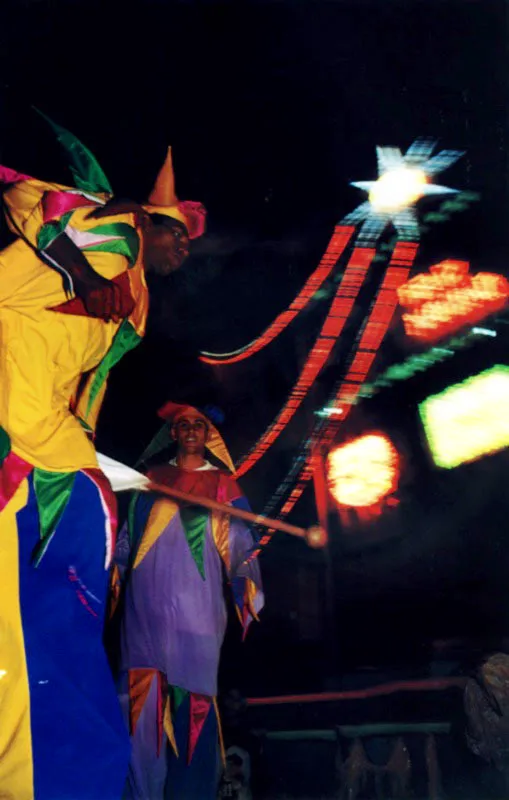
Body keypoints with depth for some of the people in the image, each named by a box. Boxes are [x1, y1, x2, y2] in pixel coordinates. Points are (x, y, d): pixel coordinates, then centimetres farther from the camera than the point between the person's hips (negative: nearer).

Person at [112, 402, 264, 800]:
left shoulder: (222, 484, 11)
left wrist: (247, 588, -6)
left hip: (197, 603, -1)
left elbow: (241, 542, 5)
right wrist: (114, 575, 6)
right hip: (147, 603, 1)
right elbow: (128, 534, 15)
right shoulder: (152, 479, 17)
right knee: (143, 698, -2)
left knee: (192, 699, -2)